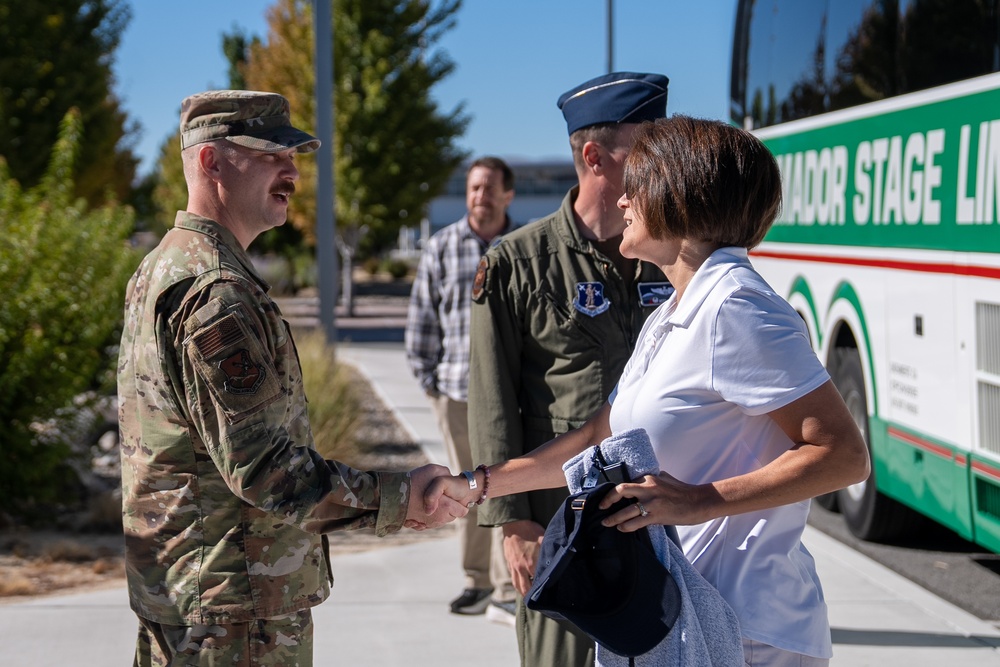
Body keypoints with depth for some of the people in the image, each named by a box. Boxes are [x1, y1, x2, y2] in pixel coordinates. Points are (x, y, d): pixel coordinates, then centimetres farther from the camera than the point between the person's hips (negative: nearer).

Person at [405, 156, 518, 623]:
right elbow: (423, 314, 8)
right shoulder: (441, 247, 6)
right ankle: (477, 581, 23)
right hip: (455, 388, 2)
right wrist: (425, 375, 3)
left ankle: (508, 594, -5)